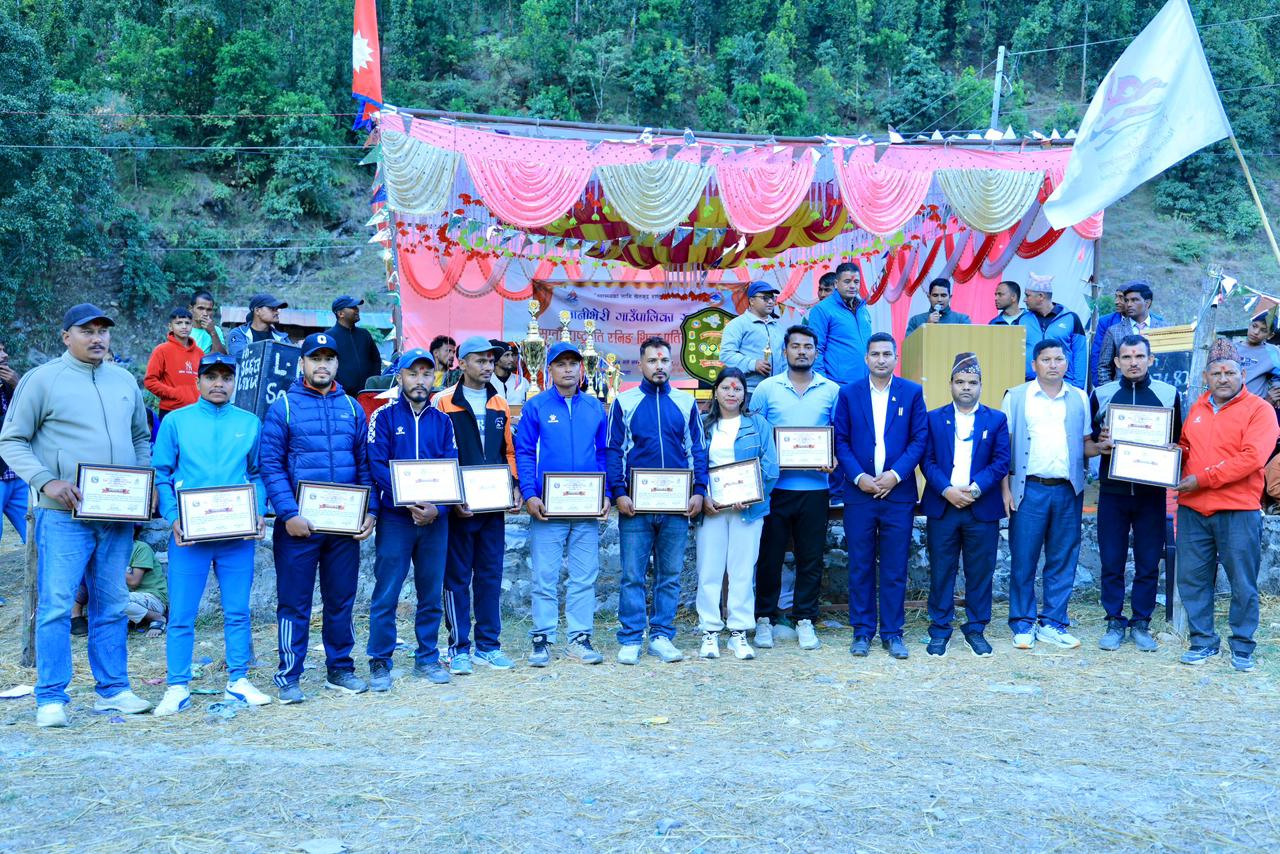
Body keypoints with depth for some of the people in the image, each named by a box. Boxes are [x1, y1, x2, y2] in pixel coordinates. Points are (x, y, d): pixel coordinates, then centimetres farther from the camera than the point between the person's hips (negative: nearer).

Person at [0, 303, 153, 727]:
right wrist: (46, 482, -15)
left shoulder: (124, 381, 14)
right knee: (55, 604, -4)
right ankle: (51, 698, 6)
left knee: (112, 605, 10)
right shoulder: (42, 379, -1)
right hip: (64, 515, -4)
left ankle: (112, 689, 19)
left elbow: (141, 438, 22)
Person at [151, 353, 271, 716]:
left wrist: (259, 513, -2)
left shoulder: (250, 423, 9)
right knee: (181, 614, 2)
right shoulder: (176, 421, 4)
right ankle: (178, 688, 13)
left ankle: (238, 681, 19)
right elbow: (161, 474, 3)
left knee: (238, 611, 8)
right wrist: (173, 518, -9)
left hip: (239, 534, 2)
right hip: (189, 533, -1)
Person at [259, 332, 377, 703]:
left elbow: (366, 462, 11)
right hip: (299, 524, -3)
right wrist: (288, 513, -15)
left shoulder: (351, 407, 10)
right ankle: (289, 677, 14)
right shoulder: (283, 406, -1)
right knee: (294, 602, 3)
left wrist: (370, 510, 1)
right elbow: (269, 464, -6)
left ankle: (340, 669, 24)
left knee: (341, 600, 12)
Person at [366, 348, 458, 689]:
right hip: (395, 518, -3)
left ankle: (427, 658, 22)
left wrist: (437, 508, -13)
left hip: (435, 519, 3)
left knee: (431, 594, 10)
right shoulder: (383, 417, 0)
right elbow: (378, 466, -9)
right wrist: (411, 503, -19)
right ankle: (380, 662, 12)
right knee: (386, 594, 0)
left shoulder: (443, 421, 9)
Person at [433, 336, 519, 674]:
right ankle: (459, 648, 13)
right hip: (458, 506, -4)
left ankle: (488, 645, 19)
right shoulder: (443, 402, -5)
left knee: (491, 576, 9)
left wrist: (513, 486, 2)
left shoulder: (499, 405, 11)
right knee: (457, 578, 4)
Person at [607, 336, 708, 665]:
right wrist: (618, 493, -8)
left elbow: (698, 449, 10)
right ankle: (630, 640, 9)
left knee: (670, 575, 7)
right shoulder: (624, 402, 5)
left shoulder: (686, 402, 10)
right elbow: (613, 451, 3)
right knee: (633, 575, 1)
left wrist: (699, 491, -1)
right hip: (635, 504, -2)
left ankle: (662, 636, 17)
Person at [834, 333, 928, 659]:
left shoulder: (912, 392, 5)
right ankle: (862, 632, 15)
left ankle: (892, 633, 15)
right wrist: (858, 477, -10)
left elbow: (920, 439, 1)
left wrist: (895, 475, -11)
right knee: (860, 567, 5)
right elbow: (840, 440, 3)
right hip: (859, 493, 0)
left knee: (894, 568, 5)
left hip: (898, 493, 0)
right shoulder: (849, 394, 6)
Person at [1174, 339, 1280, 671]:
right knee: (1192, 578, 7)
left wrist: (1203, 479, -17)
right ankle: (1203, 641, 19)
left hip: (1238, 511, -5)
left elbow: (1252, 457, -16)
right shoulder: (1196, 409, 13)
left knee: (1243, 584, 4)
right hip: (1192, 509, 5)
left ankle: (1242, 645, 18)